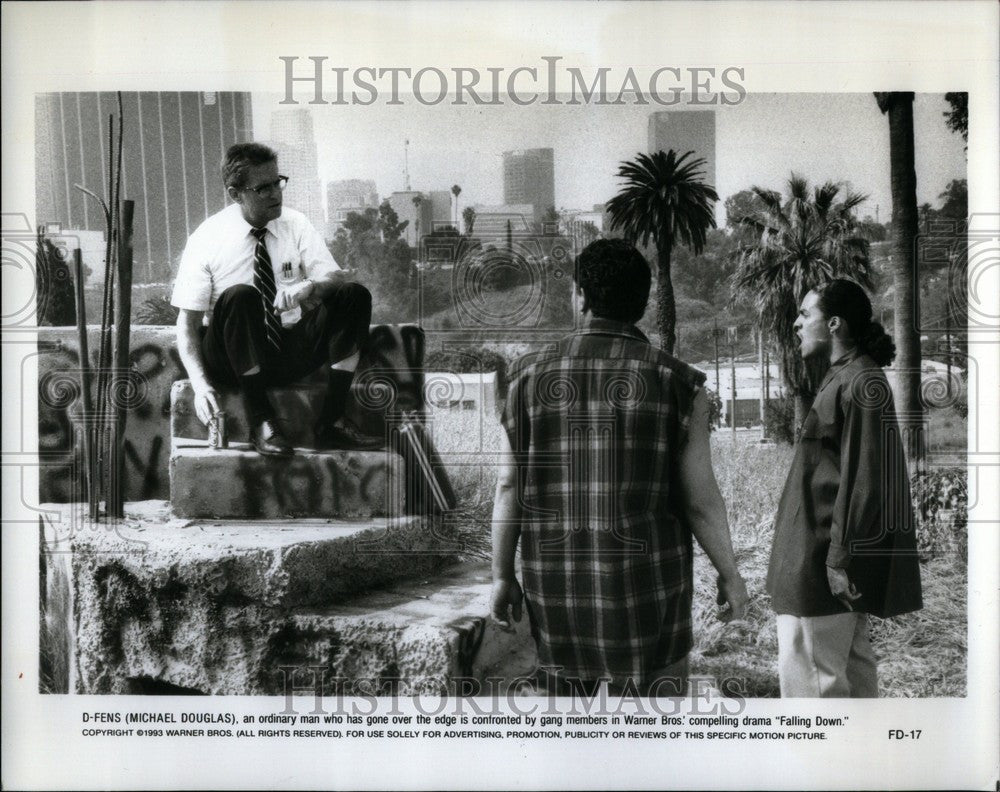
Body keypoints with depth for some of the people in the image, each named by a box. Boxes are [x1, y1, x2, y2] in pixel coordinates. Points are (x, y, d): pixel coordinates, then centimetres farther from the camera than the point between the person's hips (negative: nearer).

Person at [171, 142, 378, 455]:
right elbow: (187, 322, -8)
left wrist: (309, 288, -32)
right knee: (241, 296, -34)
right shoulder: (207, 239, -7)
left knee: (355, 296, -19)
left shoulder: (295, 225, 2)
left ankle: (332, 421, -19)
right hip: (235, 359, -3)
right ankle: (260, 423, -28)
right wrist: (200, 385, -23)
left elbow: (335, 279, -6)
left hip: (291, 352, 3)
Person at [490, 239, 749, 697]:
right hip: (647, 584, -2)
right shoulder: (678, 385, -8)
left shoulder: (531, 377, -3)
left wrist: (502, 575, 7)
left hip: (557, 585, 2)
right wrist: (729, 574, 7)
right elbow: (701, 499, -7)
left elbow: (509, 486, -2)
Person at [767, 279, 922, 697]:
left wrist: (840, 558, -20)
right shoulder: (843, 378, 15)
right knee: (850, 661, 15)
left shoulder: (861, 383, -15)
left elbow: (862, 479, -20)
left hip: (822, 562, -10)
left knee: (805, 674, -7)